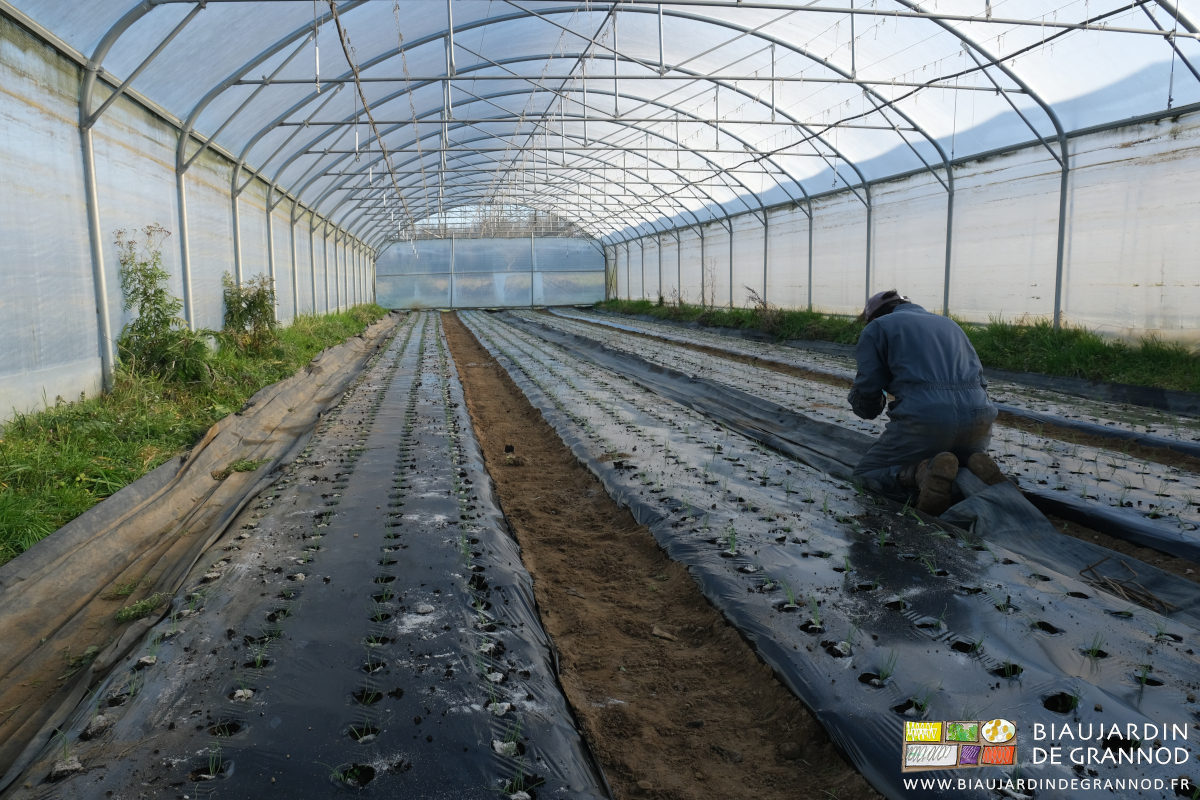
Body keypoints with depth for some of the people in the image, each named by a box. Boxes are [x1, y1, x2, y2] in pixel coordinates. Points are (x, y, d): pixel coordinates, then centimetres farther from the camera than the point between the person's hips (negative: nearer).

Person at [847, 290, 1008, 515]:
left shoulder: (876, 328, 13)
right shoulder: (949, 323, 30)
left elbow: (866, 394, 6)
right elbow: (980, 381, 26)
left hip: (924, 418, -6)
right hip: (978, 417, 6)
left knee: (865, 473, 11)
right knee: (969, 459, 37)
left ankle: (922, 472, -18)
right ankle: (977, 467, 0)